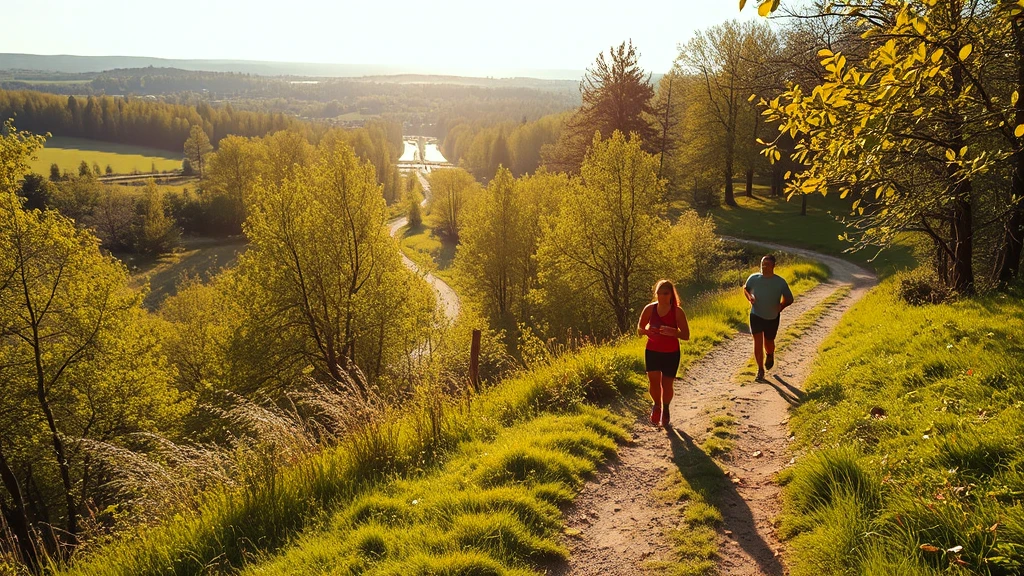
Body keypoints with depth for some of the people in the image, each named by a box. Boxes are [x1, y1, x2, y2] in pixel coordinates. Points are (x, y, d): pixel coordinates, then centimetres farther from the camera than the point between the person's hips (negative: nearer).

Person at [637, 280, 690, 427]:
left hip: (671, 353, -1)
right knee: (654, 381, -10)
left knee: (666, 384, 5)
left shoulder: (677, 311, -11)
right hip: (652, 352, 1)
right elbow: (639, 328, 5)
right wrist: (646, 331, -18)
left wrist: (673, 332, -29)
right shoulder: (650, 309, -6)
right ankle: (656, 406, 21)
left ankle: (665, 410, 34)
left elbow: (686, 335, -9)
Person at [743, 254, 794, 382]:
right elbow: (745, 288, 11)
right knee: (758, 342, -9)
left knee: (768, 343, 14)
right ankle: (760, 370, 1)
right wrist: (749, 297, -8)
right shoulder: (754, 278, -9)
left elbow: (789, 299, 0)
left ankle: (770, 355, 51)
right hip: (756, 315, 0)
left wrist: (781, 306, -16)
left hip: (772, 318, 0)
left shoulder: (780, 282, -12)